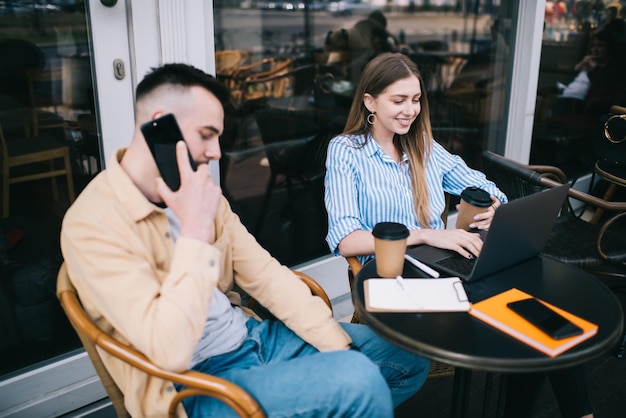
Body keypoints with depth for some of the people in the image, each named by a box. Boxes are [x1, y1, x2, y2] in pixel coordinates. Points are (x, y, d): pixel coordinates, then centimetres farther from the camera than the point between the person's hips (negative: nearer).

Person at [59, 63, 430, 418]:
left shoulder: (197, 189, 3)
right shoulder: (93, 223, -20)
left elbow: (262, 272, 4)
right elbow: (170, 351, -29)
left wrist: (335, 342, -3)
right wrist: (195, 232, -27)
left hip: (250, 336, 7)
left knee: (410, 356, 4)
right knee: (357, 379, -26)